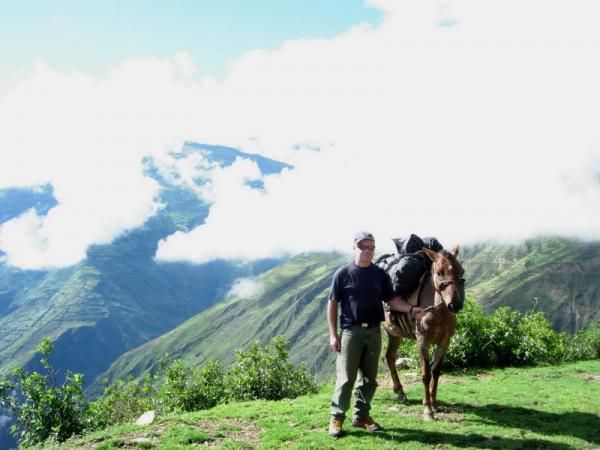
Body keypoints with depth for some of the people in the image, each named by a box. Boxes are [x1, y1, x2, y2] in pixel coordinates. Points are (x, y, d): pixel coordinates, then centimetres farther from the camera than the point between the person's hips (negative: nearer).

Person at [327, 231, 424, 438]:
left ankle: (361, 416, 24)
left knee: (369, 378, 11)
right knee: (346, 378, -2)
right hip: (351, 331, -4)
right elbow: (332, 304, -3)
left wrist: (411, 309, -11)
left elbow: (392, 300, 8)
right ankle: (336, 418, 9)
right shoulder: (343, 273, -5)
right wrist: (333, 334, -7)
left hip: (374, 332, 4)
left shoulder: (380, 274, 5)